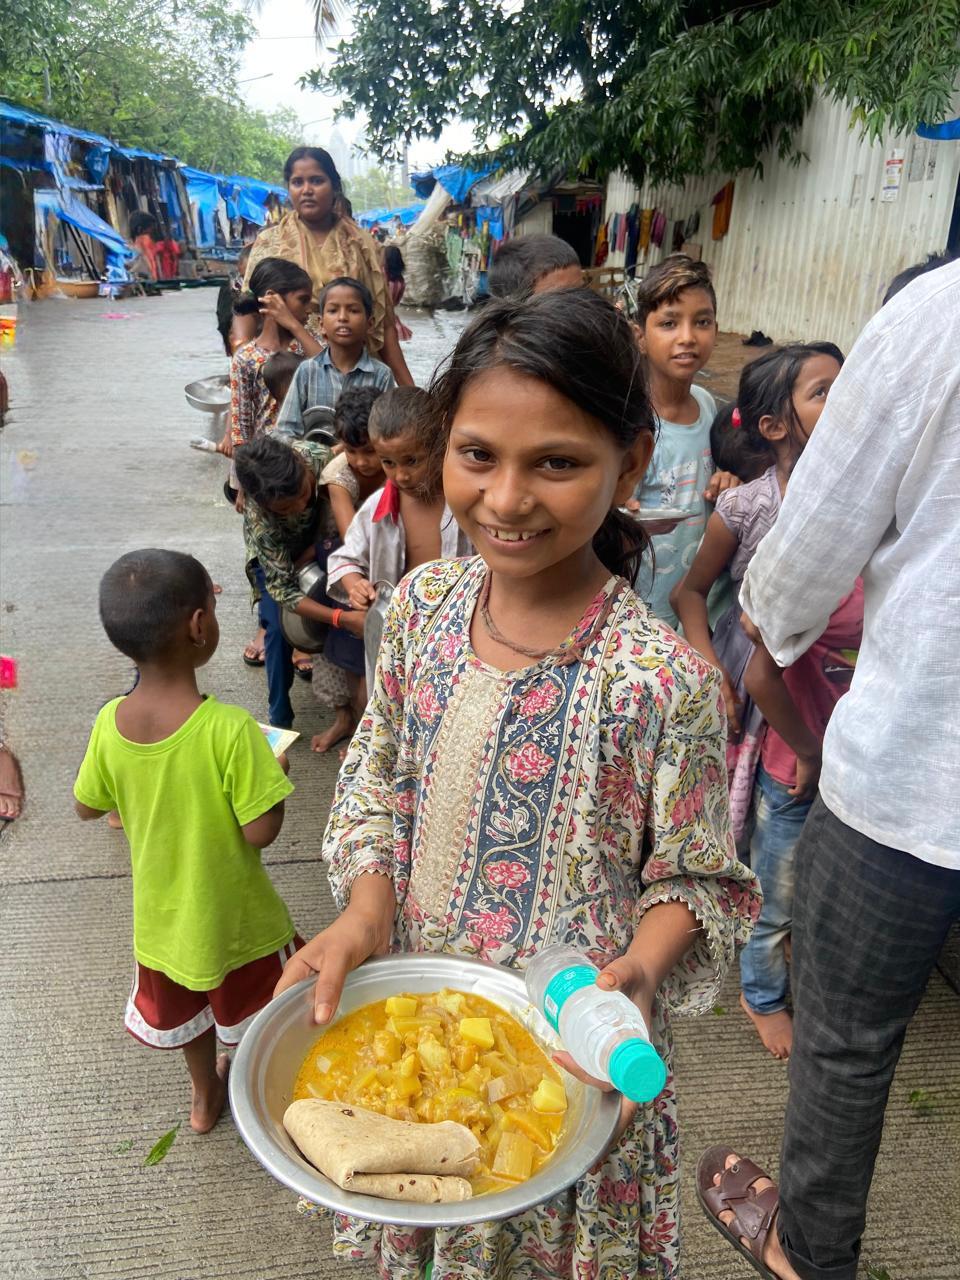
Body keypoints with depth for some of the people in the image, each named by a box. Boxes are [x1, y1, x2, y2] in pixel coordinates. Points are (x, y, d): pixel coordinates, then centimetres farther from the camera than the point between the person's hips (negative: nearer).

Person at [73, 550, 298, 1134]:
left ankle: (206, 1095, 53)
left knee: (187, 1004, 31)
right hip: (232, 918, -5)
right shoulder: (230, 729, -33)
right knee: (261, 1010, 23)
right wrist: (274, 771, -10)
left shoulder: (110, 723, -17)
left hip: (162, 915, 5)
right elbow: (260, 830, -26)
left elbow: (87, 806, -2)